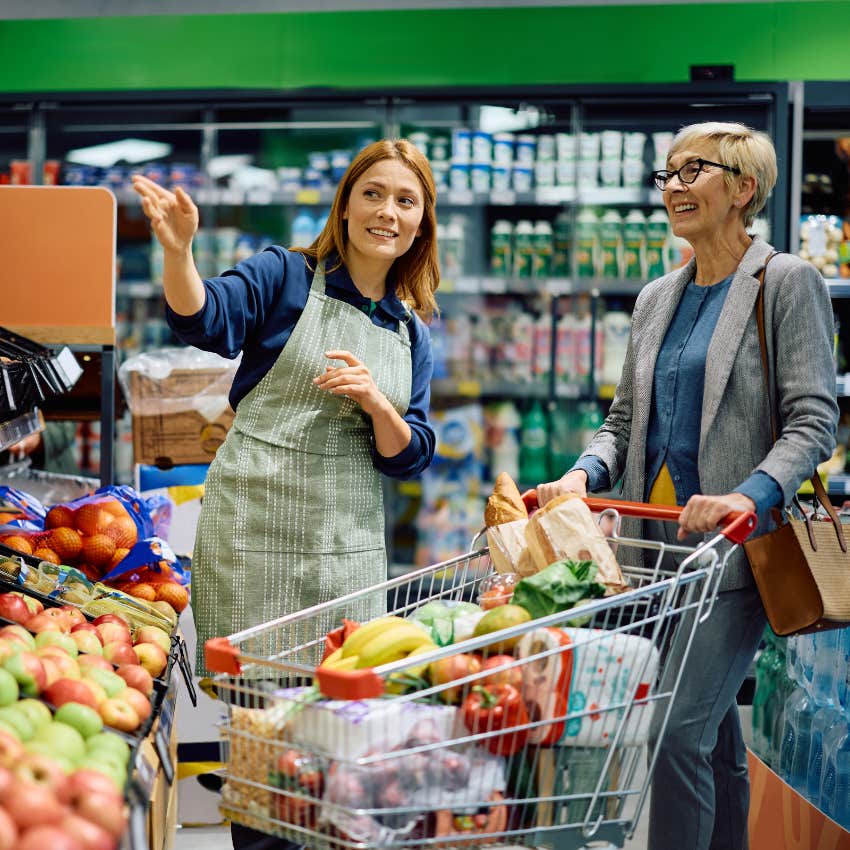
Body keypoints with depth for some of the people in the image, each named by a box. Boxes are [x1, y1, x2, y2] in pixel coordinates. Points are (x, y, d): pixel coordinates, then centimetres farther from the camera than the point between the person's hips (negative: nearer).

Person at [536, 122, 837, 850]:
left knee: (679, 730, -14)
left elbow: (813, 421, -10)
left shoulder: (786, 283, -3)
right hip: (658, 545, 6)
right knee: (714, 733, 14)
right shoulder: (656, 299, 16)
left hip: (735, 550, -6)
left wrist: (750, 496, -26)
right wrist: (584, 475, -4)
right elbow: (626, 420, 17)